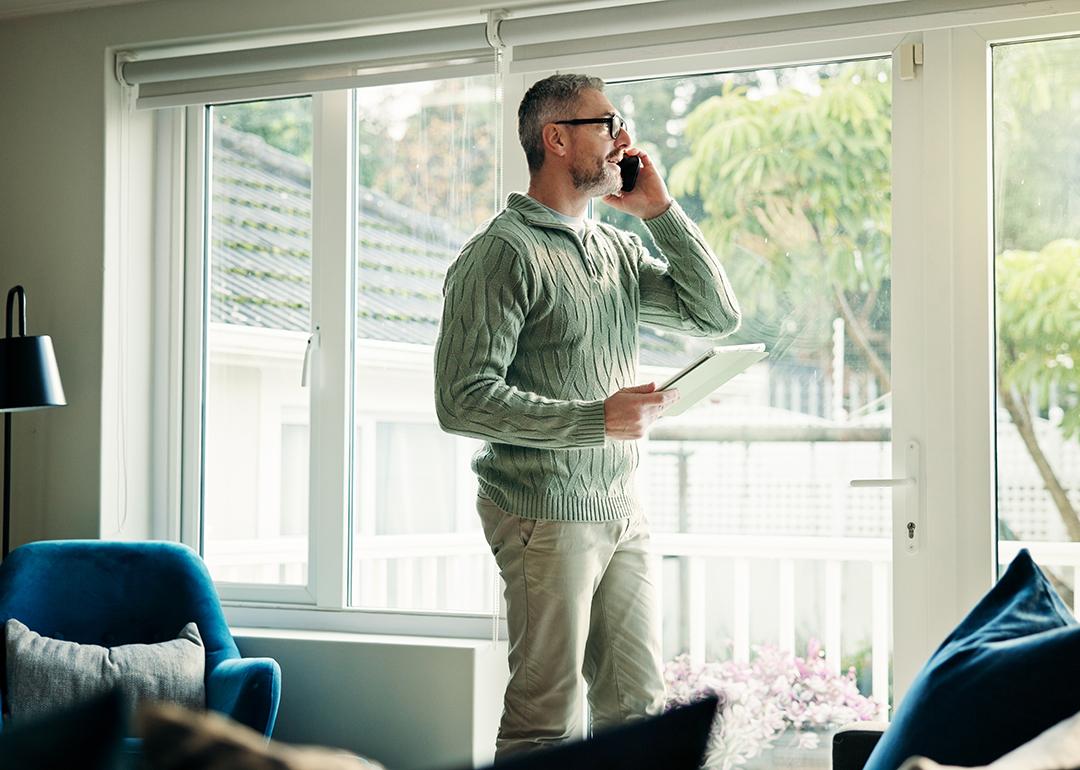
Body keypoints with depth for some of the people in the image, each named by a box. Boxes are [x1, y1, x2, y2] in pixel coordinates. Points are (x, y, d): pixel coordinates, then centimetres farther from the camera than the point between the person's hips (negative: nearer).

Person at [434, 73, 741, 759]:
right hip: (545, 515, -7)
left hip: (623, 513, 7)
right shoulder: (501, 253, -9)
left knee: (638, 705, 9)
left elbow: (718, 315, 10)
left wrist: (661, 210, 5)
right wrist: (596, 419, -21)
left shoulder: (618, 250, 15)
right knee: (547, 719, -3)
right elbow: (464, 400, -16)